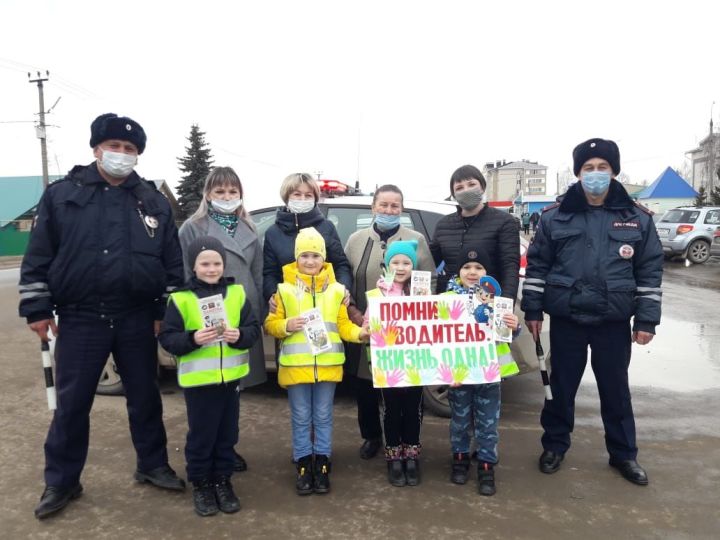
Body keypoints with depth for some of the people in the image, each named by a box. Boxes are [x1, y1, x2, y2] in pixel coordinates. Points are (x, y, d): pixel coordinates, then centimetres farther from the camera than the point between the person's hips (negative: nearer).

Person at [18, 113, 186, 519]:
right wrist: (37, 308, -1)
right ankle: (62, 482, 25)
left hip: (137, 319, 1)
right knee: (71, 402, 8)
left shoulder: (154, 202, 4)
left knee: (145, 397, 12)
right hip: (80, 319, -1)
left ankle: (153, 466, 30)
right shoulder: (63, 194, 1)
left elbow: (173, 263, 6)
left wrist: (165, 312, 3)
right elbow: (38, 257, 2)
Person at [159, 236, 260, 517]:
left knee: (227, 435, 14)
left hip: (231, 377, 3)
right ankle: (200, 485, 27)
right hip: (198, 380, -3)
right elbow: (167, 338, -7)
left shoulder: (237, 293, 3)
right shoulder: (180, 298, -5)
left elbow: (254, 328, 2)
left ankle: (223, 481, 31)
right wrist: (192, 339, -24)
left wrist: (240, 335, -18)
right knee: (201, 436, 8)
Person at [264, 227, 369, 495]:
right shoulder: (285, 290, 0)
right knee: (301, 419, 10)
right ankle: (304, 466, 23)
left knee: (323, 417, 12)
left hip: (327, 364, 1)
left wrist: (360, 332, -13)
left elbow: (343, 325, 5)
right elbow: (271, 325, 1)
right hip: (296, 365, -1)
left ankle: (322, 466, 25)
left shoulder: (336, 290, 4)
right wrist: (287, 325, -18)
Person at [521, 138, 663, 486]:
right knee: (562, 386, 11)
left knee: (615, 389, 13)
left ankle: (623, 454, 32)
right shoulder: (555, 216, -1)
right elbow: (537, 265, 2)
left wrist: (647, 320, -1)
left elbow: (650, 271, 3)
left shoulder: (638, 219, 2)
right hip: (566, 320, 0)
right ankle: (554, 446, 30)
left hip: (614, 322, 1)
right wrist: (532, 310, 0)